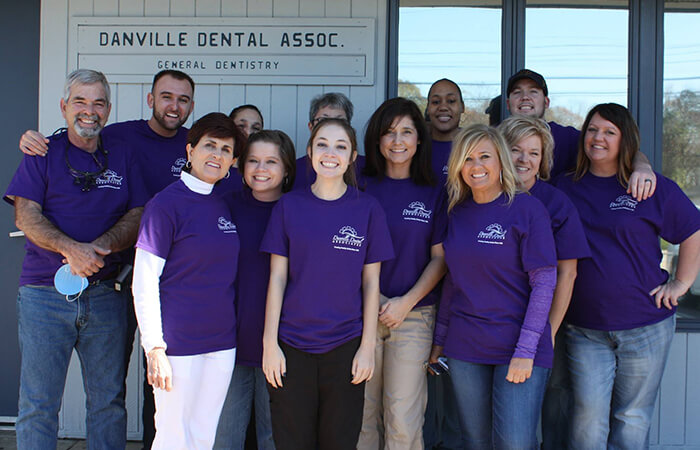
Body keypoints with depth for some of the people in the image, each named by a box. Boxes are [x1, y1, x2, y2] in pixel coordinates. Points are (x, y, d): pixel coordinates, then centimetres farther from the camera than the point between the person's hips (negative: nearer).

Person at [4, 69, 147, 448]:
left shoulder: (122, 156, 11)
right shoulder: (44, 153, 6)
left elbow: (138, 217, 5)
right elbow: (26, 215, -5)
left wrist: (99, 247, -14)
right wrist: (71, 249, -21)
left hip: (105, 293, 2)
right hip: (45, 294, -2)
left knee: (108, 400, 8)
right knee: (38, 402, 2)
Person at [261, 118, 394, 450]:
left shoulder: (367, 209, 0)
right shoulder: (289, 206, 1)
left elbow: (371, 282, 1)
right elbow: (277, 277, 0)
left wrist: (368, 345, -3)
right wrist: (270, 342, -4)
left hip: (346, 345, 0)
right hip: (291, 346, 0)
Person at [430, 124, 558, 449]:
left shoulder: (527, 209, -7)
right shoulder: (456, 213, 8)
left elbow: (544, 282, -10)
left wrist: (526, 350, -15)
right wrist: (439, 339, 11)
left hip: (517, 346, -4)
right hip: (464, 348, 4)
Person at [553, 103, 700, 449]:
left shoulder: (654, 187, -1)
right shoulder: (565, 188, 6)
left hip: (646, 326, -1)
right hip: (585, 329, 1)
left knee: (632, 420, 9)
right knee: (588, 420, -4)